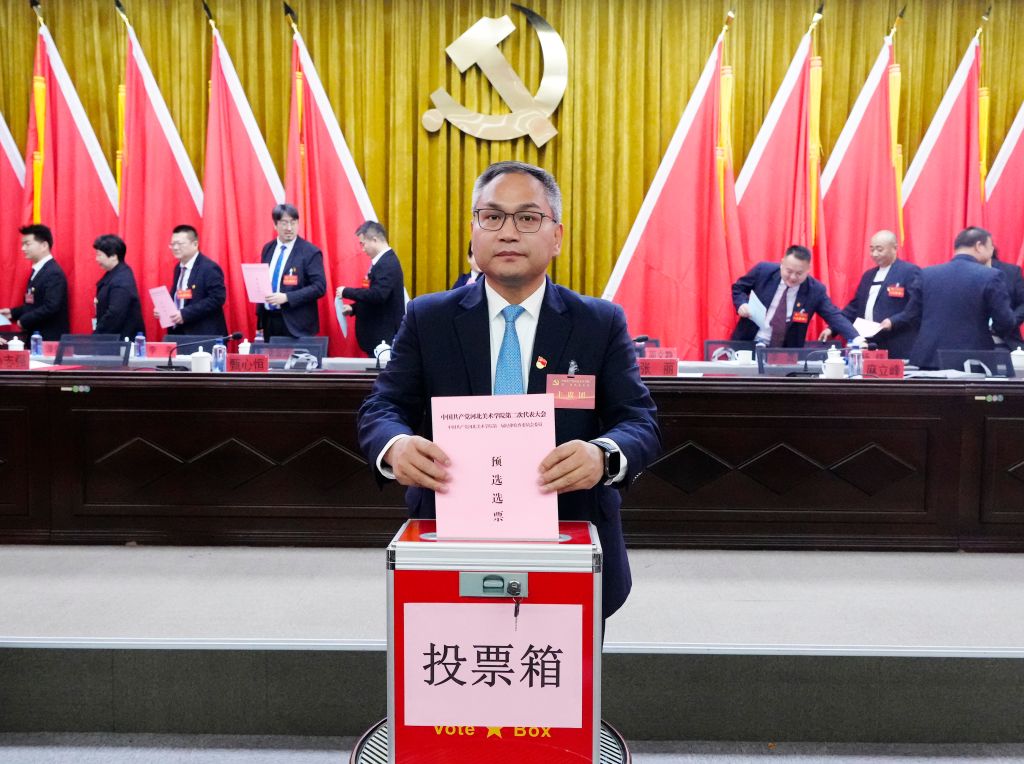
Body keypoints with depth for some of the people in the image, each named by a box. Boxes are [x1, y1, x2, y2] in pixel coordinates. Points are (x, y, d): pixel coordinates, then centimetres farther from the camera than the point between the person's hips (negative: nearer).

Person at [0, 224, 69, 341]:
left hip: (50, 339, -9)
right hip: (36, 336, 9)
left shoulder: (54, 273, -17)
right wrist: (13, 313, 9)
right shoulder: (38, 270, 14)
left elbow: (50, 307, -25)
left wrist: (24, 321, -16)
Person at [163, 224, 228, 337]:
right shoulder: (179, 268, 15)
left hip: (204, 335, -8)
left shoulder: (209, 268, -12)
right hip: (178, 332, 8)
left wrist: (185, 314, -23)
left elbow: (216, 299, -20)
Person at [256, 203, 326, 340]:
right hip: (268, 319, 5)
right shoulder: (268, 248, 11)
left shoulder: (310, 252, -8)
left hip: (295, 323, -5)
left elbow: (319, 287, -14)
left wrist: (286, 297, -22)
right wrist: (260, 314, 9)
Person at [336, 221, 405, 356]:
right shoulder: (385, 261, 12)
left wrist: (347, 292, -19)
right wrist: (354, 308, 8)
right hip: (379, 335, 10)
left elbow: (378, 294, -29)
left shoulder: (387, 263, -18)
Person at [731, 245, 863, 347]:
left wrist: (855, 339, -24)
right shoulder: (763, 271, -7)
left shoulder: (815, 290, -8)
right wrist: (742, 304, -13)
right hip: (749, 342, -1)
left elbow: (834, 316, -9)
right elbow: (738, 287, 8)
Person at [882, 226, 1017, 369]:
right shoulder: (991, 276, -6)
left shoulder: (927, 274, 4)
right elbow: (1005, 324, -6)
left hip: (929, 358, 3)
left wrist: (891, 322, 29)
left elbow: (912, 316, 9)